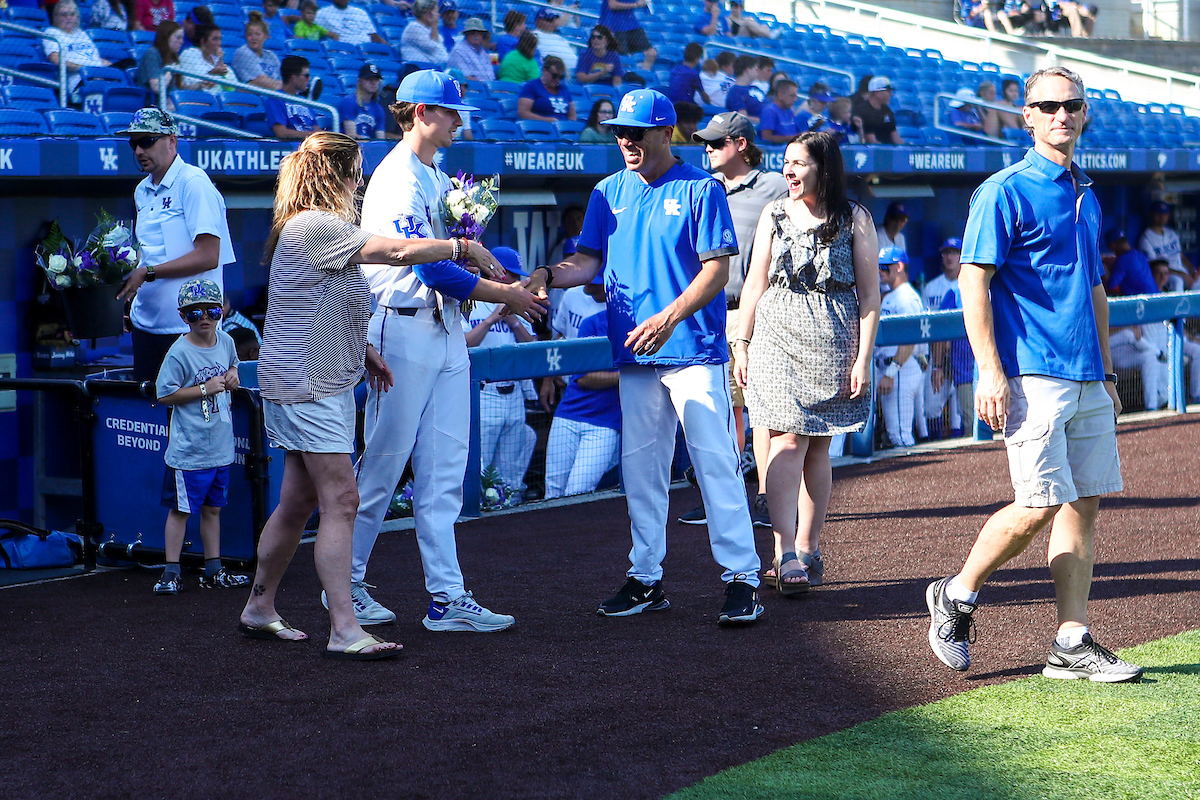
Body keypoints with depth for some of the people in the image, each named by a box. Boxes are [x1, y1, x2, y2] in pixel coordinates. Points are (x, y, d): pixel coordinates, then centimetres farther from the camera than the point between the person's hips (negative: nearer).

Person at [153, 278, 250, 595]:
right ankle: (171, 573, 7)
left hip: (220, 446, 6)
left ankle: (213, 571, 22)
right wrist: (205, 389, -18)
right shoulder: (180, 352, -14)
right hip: (188, 448, -6)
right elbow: (164, 394, -14)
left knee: (212, 509, 15)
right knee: (180, 509, 1)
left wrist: (232, 376, 3)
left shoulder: (225, 341, 4)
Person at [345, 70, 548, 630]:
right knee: (383, 463, -1)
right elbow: (430, 269, -19)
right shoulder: (397, 179, -13)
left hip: (446, 331, 9)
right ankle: (345, 583, 12)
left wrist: (467, 247, 0)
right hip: (404, 329, -9)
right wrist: (506, 295, -15)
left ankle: (447, 598, 5)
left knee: (444, 472, 5)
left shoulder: (436, 178, 17)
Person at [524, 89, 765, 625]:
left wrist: (670, 317, -22)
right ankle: (646, 579, 17)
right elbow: (589, 260, 10)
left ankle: (742, 579, -4)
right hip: (634, 357, 5)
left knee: (715, 462, -8)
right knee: (640, 469, 9)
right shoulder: (609, 193, 13)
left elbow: (717, 269, -9)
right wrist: (549, 275, -11)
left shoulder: (700, 190, -3)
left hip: (694, 350, -5)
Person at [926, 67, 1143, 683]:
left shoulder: (1085, 196, 18)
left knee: (1084, 504, 4)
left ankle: (1072, 644, 8)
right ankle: (956, 596, 9)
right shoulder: (1005, 192, -5)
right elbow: (973, 282, -10)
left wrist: (1106, 372, 21)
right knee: (1040, 505, -11)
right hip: (1032, 374, -7)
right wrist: (991, 373, -18)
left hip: (1086, 380, 7)